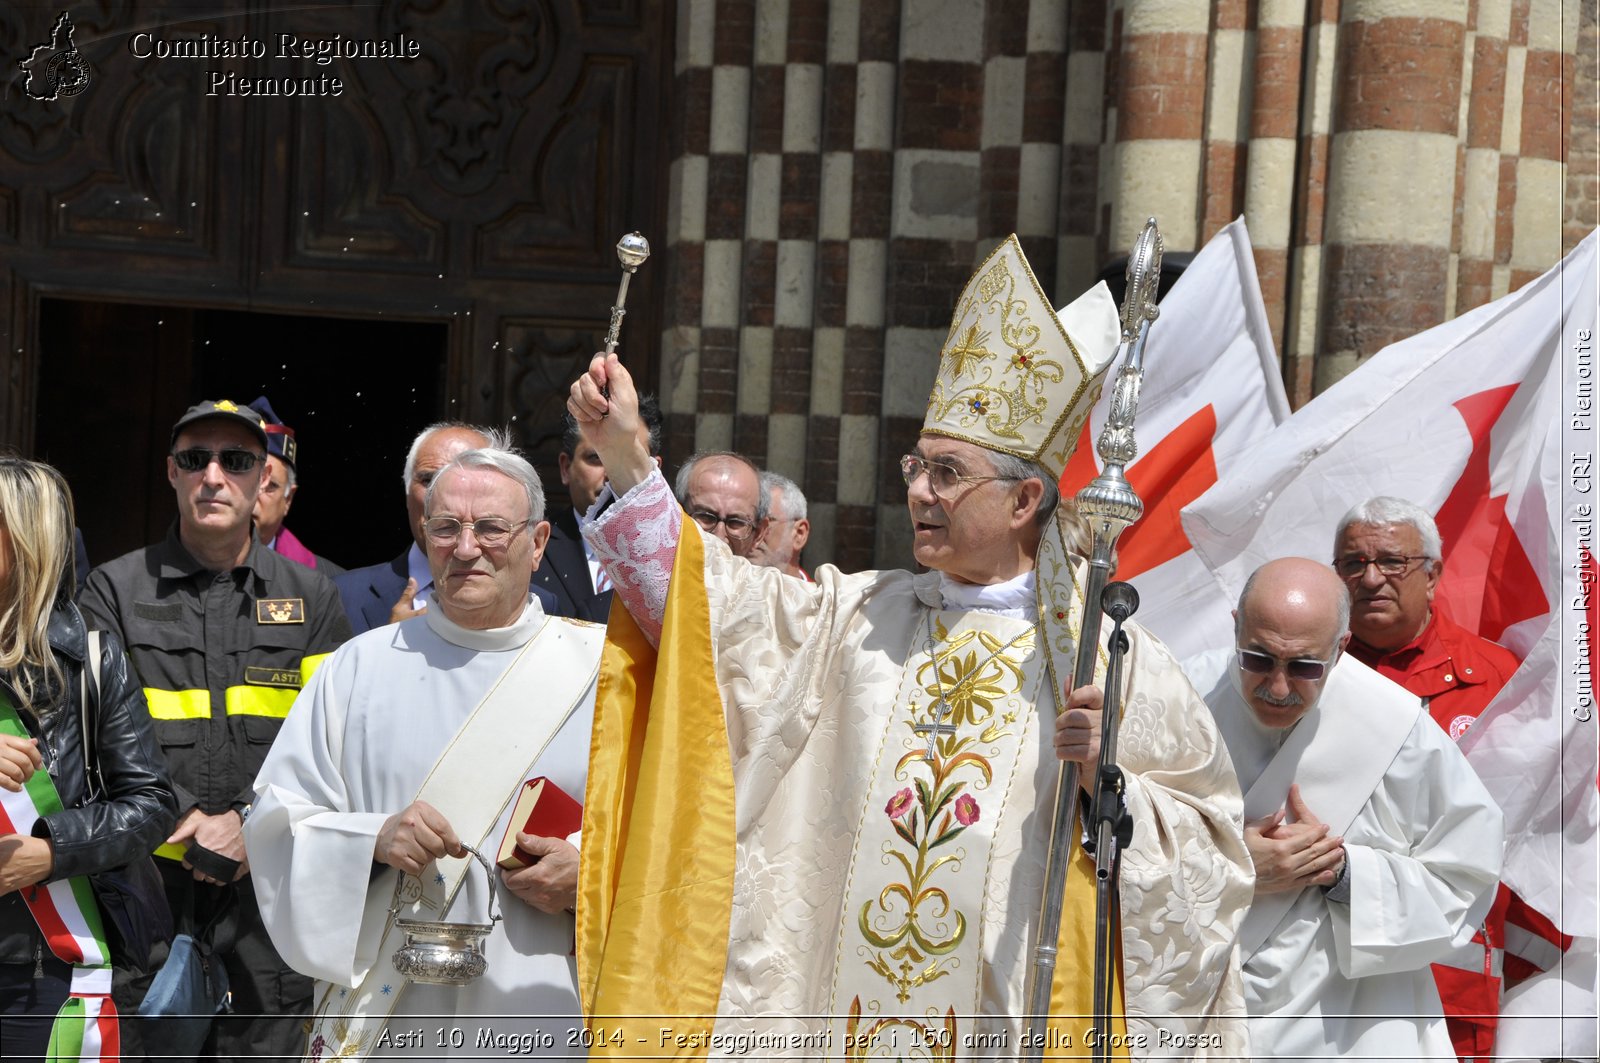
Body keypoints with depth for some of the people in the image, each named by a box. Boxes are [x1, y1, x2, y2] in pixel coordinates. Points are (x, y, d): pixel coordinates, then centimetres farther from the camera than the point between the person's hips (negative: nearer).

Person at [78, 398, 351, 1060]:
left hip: (269, 890, 1)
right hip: (144, 886, -1)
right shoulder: (114, 590, 6)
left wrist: (252, 820, -11)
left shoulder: (311, 598, 10)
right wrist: (186, 818, -12)